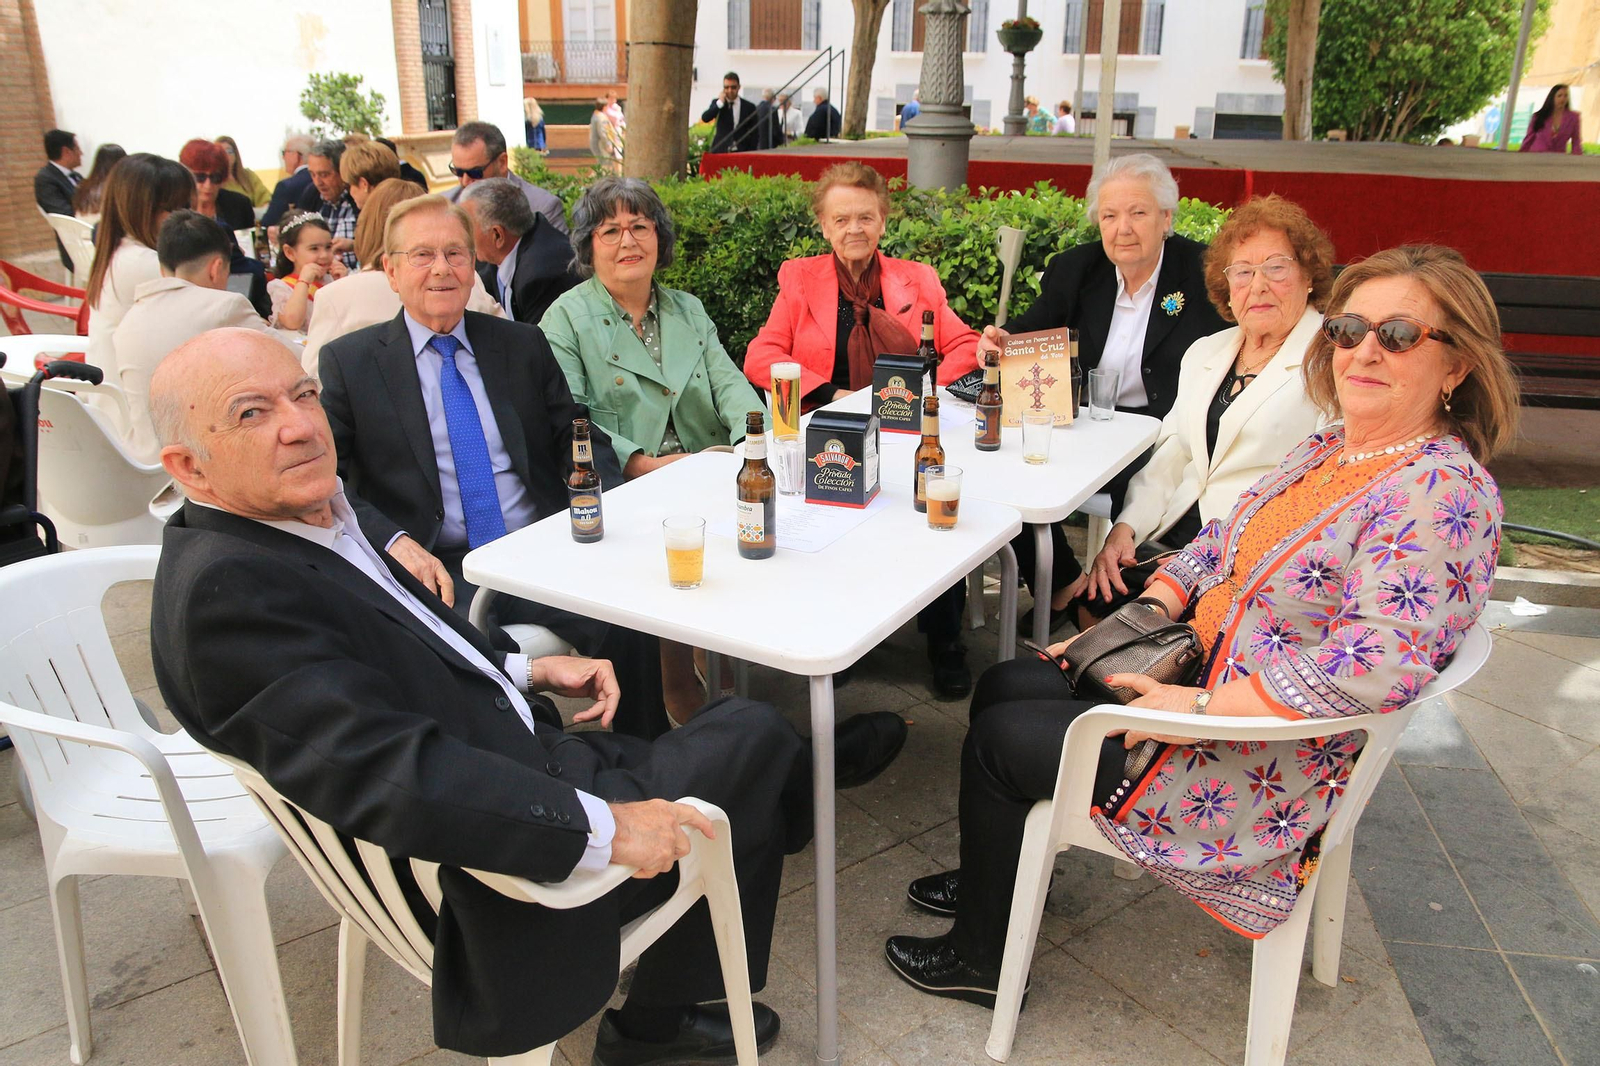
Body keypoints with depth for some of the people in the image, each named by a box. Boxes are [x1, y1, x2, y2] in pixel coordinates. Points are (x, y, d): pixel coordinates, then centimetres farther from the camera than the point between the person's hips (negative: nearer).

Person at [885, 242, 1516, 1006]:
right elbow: (1219, 542, 13)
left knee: (997, 741, -2)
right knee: (1002, 687, 13)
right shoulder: (1325, 452, 6)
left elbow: (1377, 663, -34)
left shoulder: (1444, 492, -23)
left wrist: (1200, 706, -29)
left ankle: (981, 958, 22)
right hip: (1198, 678, 9)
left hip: (1259, 773, -9)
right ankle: (994, 877, 36)